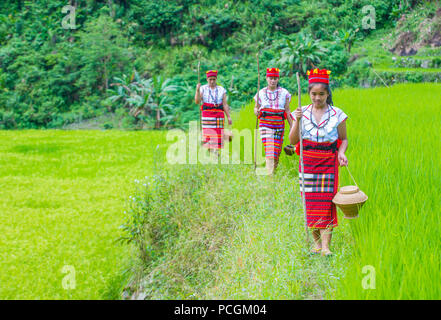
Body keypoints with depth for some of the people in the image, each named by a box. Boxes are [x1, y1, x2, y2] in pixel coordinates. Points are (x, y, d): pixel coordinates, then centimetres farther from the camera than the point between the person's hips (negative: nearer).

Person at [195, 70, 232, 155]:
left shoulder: (221, 90, 9)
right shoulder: (203, 89, 6)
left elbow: (225, 104, 7)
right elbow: (197, 101, -4)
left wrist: (229, 117, 1)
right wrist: (197, 90, -16)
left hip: (219, 115, 1)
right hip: (207, 115, -1)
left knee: (218, 134, -4)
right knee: (207, 133, -7)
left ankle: (216, 151, 4)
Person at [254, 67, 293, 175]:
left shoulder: (284, 93, 5)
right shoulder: (261, 93, 5)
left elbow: (287, 111, 7)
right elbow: (256, 108, 13)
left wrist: (292, 126, 3)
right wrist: (256, 112, -12)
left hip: (279, 125, 1)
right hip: (265, 124, -1)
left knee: (277, 150, 4)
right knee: (269, 151, -12)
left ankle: (273, 171, 24)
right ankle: (269, 174, -13)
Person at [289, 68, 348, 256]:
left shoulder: (337, 114, 0)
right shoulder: (302, 113, 3)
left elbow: (344, 139, 9)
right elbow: (293, 140, 0)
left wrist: (341, 153, -10)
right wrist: (297, 121, -14)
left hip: (329, 162, -2)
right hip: (308, 161, 2)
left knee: (326, 201, -8)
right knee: (311, 202, 2)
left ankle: (326, 245, -7)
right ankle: (316, 242, 15)